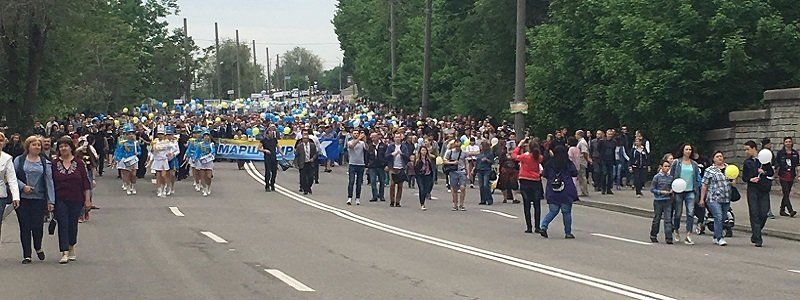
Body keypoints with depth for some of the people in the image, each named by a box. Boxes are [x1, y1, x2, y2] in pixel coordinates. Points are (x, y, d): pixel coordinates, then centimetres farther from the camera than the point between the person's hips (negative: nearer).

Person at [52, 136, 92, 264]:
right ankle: (64, 253, -12)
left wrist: (87, 199, 1)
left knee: (73, 224, 8)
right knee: (63, 225, -9)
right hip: (60, 200, -1)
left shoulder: (79, 163, 1)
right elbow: (50, 184, 4)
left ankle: (71, 248, 29)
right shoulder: (54, 164, 2)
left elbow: (85, 182, 4)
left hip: (76, 200, 1)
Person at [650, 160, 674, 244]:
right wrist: (661, 192, -16)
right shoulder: (657, 177, -5)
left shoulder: (670, 177, 5)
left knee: (668, 219, -5)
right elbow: (652, 189, -4)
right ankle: (653, 236, 24)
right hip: (658, 200, -2)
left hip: (668, 200, 3)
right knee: (657, 219, 8)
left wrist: (671, 191, -4)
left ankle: (668, 238, -7)